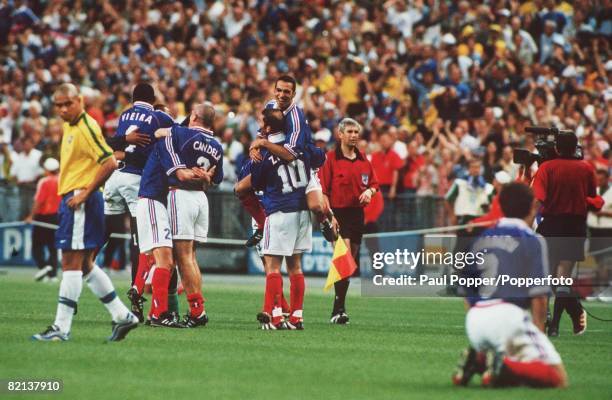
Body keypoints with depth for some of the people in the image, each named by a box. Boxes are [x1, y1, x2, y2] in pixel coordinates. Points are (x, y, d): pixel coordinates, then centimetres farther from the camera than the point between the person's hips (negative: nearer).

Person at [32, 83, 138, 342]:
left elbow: (109, 163, -20)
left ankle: (61, 327, -7)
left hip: (81, 201, -10)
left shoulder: (86, 128, -14)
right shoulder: (70, 127, 15)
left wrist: (84, 193, -19)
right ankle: (122, 316, 18)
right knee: (84, 265, 13)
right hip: (71, 199, 10)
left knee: (71, 264, -8)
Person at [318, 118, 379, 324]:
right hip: (338, 213, -6)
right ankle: (339, 309, -17)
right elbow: (323, 190, -9)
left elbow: (374, 183, 21)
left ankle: (338, 310, 19)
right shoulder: (330, 158, -5)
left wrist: (369, 191, -2)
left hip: (357, 213, 6)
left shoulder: (363, 160, 12)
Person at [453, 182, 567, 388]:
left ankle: (477, 360, -1)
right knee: (558, 378, -5)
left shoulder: (482, 239, 19)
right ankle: (505, 367, -25)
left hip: (474, 322, 6)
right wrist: (538, 336, 5)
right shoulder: (532, 241, 2)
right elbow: (538, 296, -4)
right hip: (508, 315, -6)